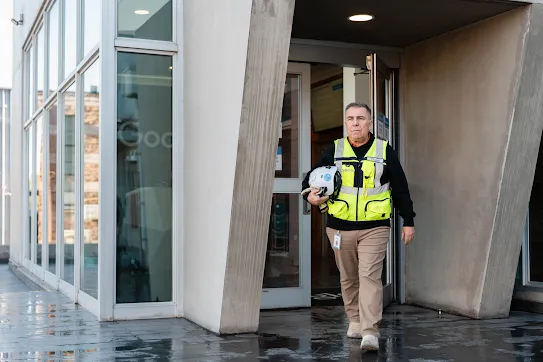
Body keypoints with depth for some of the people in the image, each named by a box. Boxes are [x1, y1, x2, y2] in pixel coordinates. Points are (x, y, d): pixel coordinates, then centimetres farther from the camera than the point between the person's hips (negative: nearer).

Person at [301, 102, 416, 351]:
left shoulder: (384, 151, 3)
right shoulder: (334, 151, 4)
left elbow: (401, 188, 8)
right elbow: (311, 179, 11)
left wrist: (408, 221, 8)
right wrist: (310, 196, -12)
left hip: (374, 228, -2)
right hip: (340, 227, 2)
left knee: (370, 277, -11)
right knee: (348, 278, 12)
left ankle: (370, 332, -12)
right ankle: (355, 321, 30)